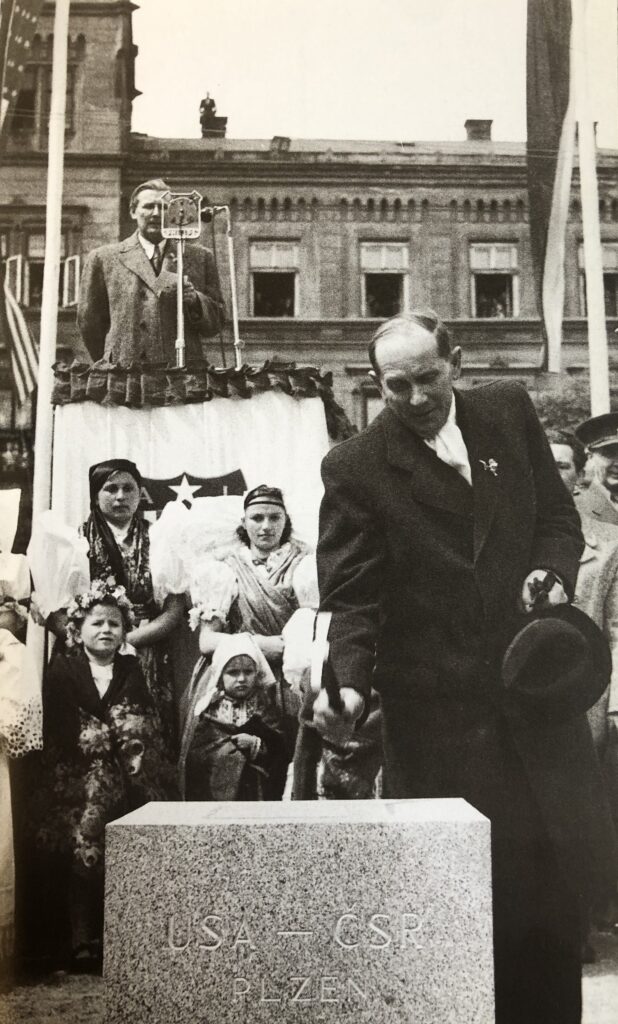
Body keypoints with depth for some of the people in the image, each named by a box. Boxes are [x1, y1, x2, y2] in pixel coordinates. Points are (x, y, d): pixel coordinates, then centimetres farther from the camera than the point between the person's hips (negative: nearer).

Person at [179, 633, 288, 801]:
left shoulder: (265, 705, 9)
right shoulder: (208, 708, 6)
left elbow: (281, 753, 3)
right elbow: (193, 756, -2)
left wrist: (257, 746, -12)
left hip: (259, 793, -2)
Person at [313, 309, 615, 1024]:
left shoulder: (509, 412, 7)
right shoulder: (355, 468, -4)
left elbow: (557, 514, 15)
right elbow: (351, 597, -7)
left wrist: (552, 569, -5)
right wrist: (349, 683, -22)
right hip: (435, 711, -4)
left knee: (559, 871, 12)